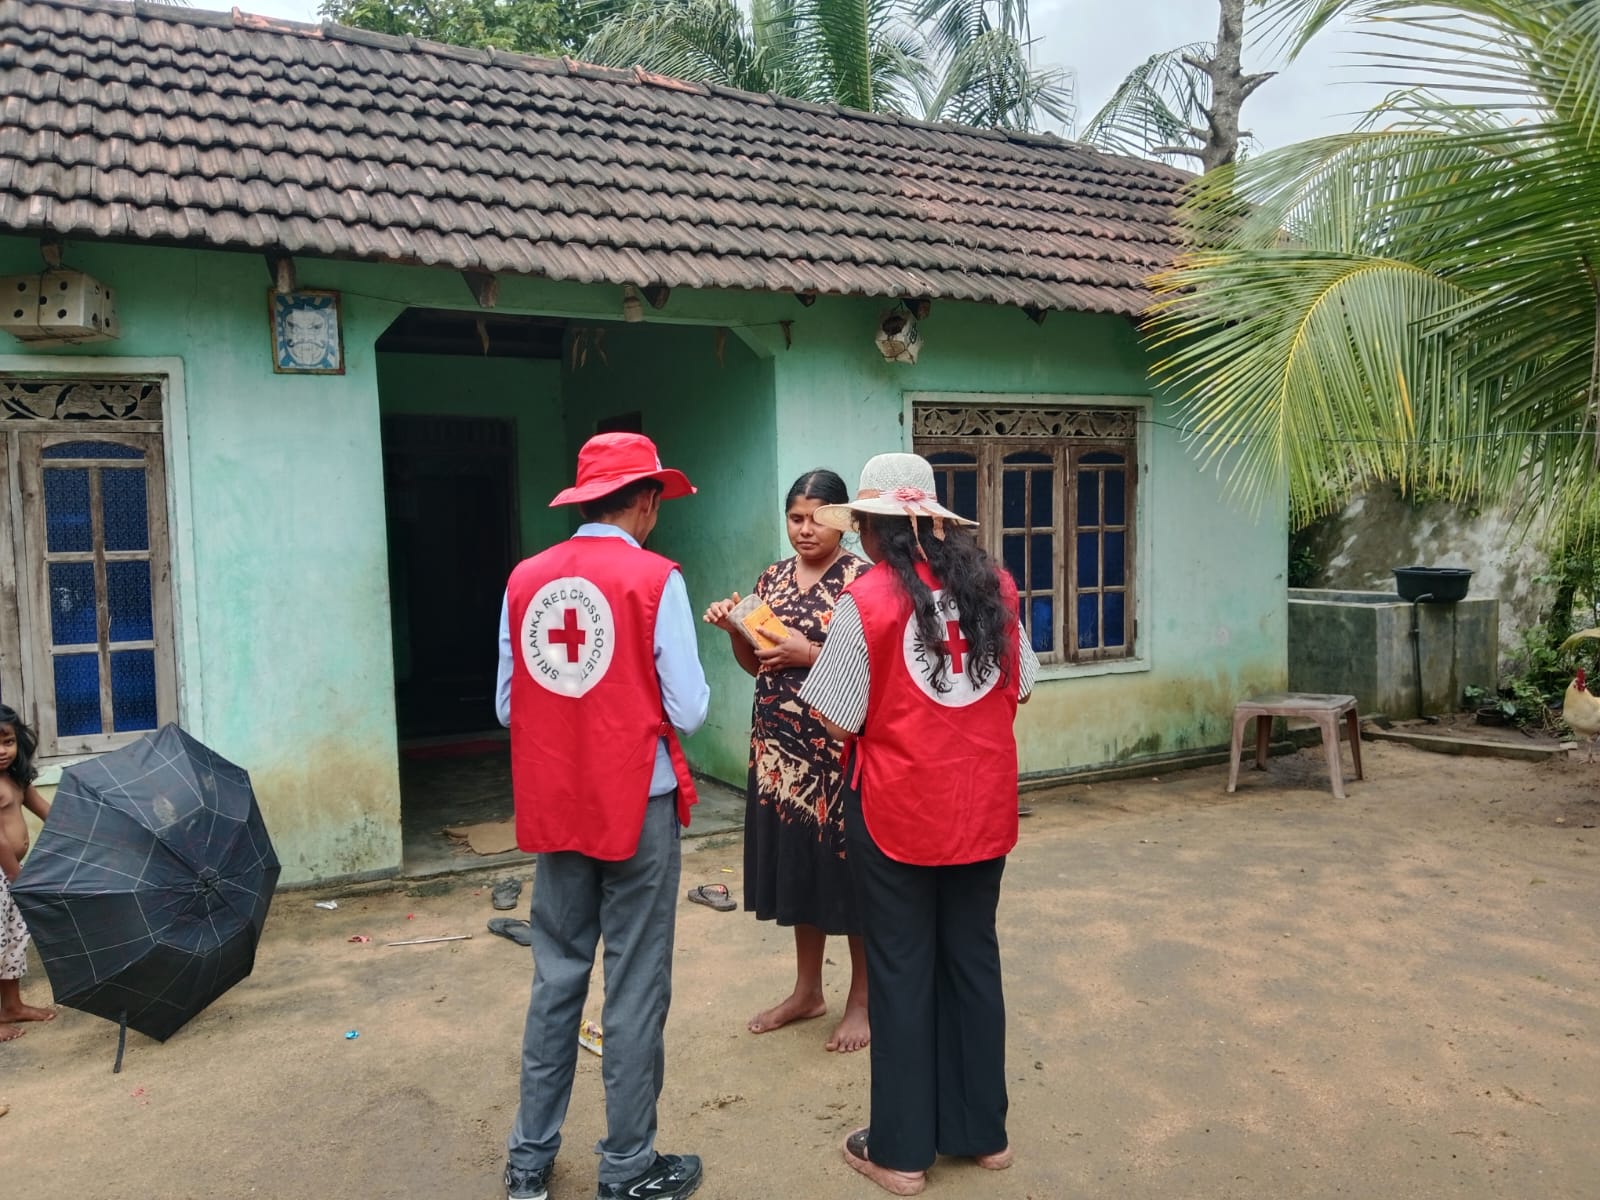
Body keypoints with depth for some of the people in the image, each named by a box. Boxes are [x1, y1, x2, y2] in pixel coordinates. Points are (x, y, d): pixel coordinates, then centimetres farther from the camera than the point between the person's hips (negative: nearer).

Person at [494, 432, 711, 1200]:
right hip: (636, 804, -4)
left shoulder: (525, 579, 1)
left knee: (556, 976, 18)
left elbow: (506, 705, 5)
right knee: (635, 986, 8)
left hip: (553, 805, 5)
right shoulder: (656, 579, -12)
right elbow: (688, 712, -12)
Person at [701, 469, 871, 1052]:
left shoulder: (861, 579, -8)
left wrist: (812, 654, -19)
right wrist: (733, 629, -4)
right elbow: (755, 664, 14)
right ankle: (807, 990, 30)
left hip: (839, 750, -6)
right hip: (780, 748, 6)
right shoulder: (773, 578, 10)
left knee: (846, 868, 4)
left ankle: (861, 999, 21)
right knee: (796, 867, 14)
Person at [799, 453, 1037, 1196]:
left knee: (901, 971, 9)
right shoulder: (995, 586, -1)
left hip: (897, 811, -4)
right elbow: (1020, 689, 9)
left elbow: (839, 718, -12)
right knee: (973, 959, 17)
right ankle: (982, 1131, 31)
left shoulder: (868, 599, -15)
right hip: (984, 807, 4)